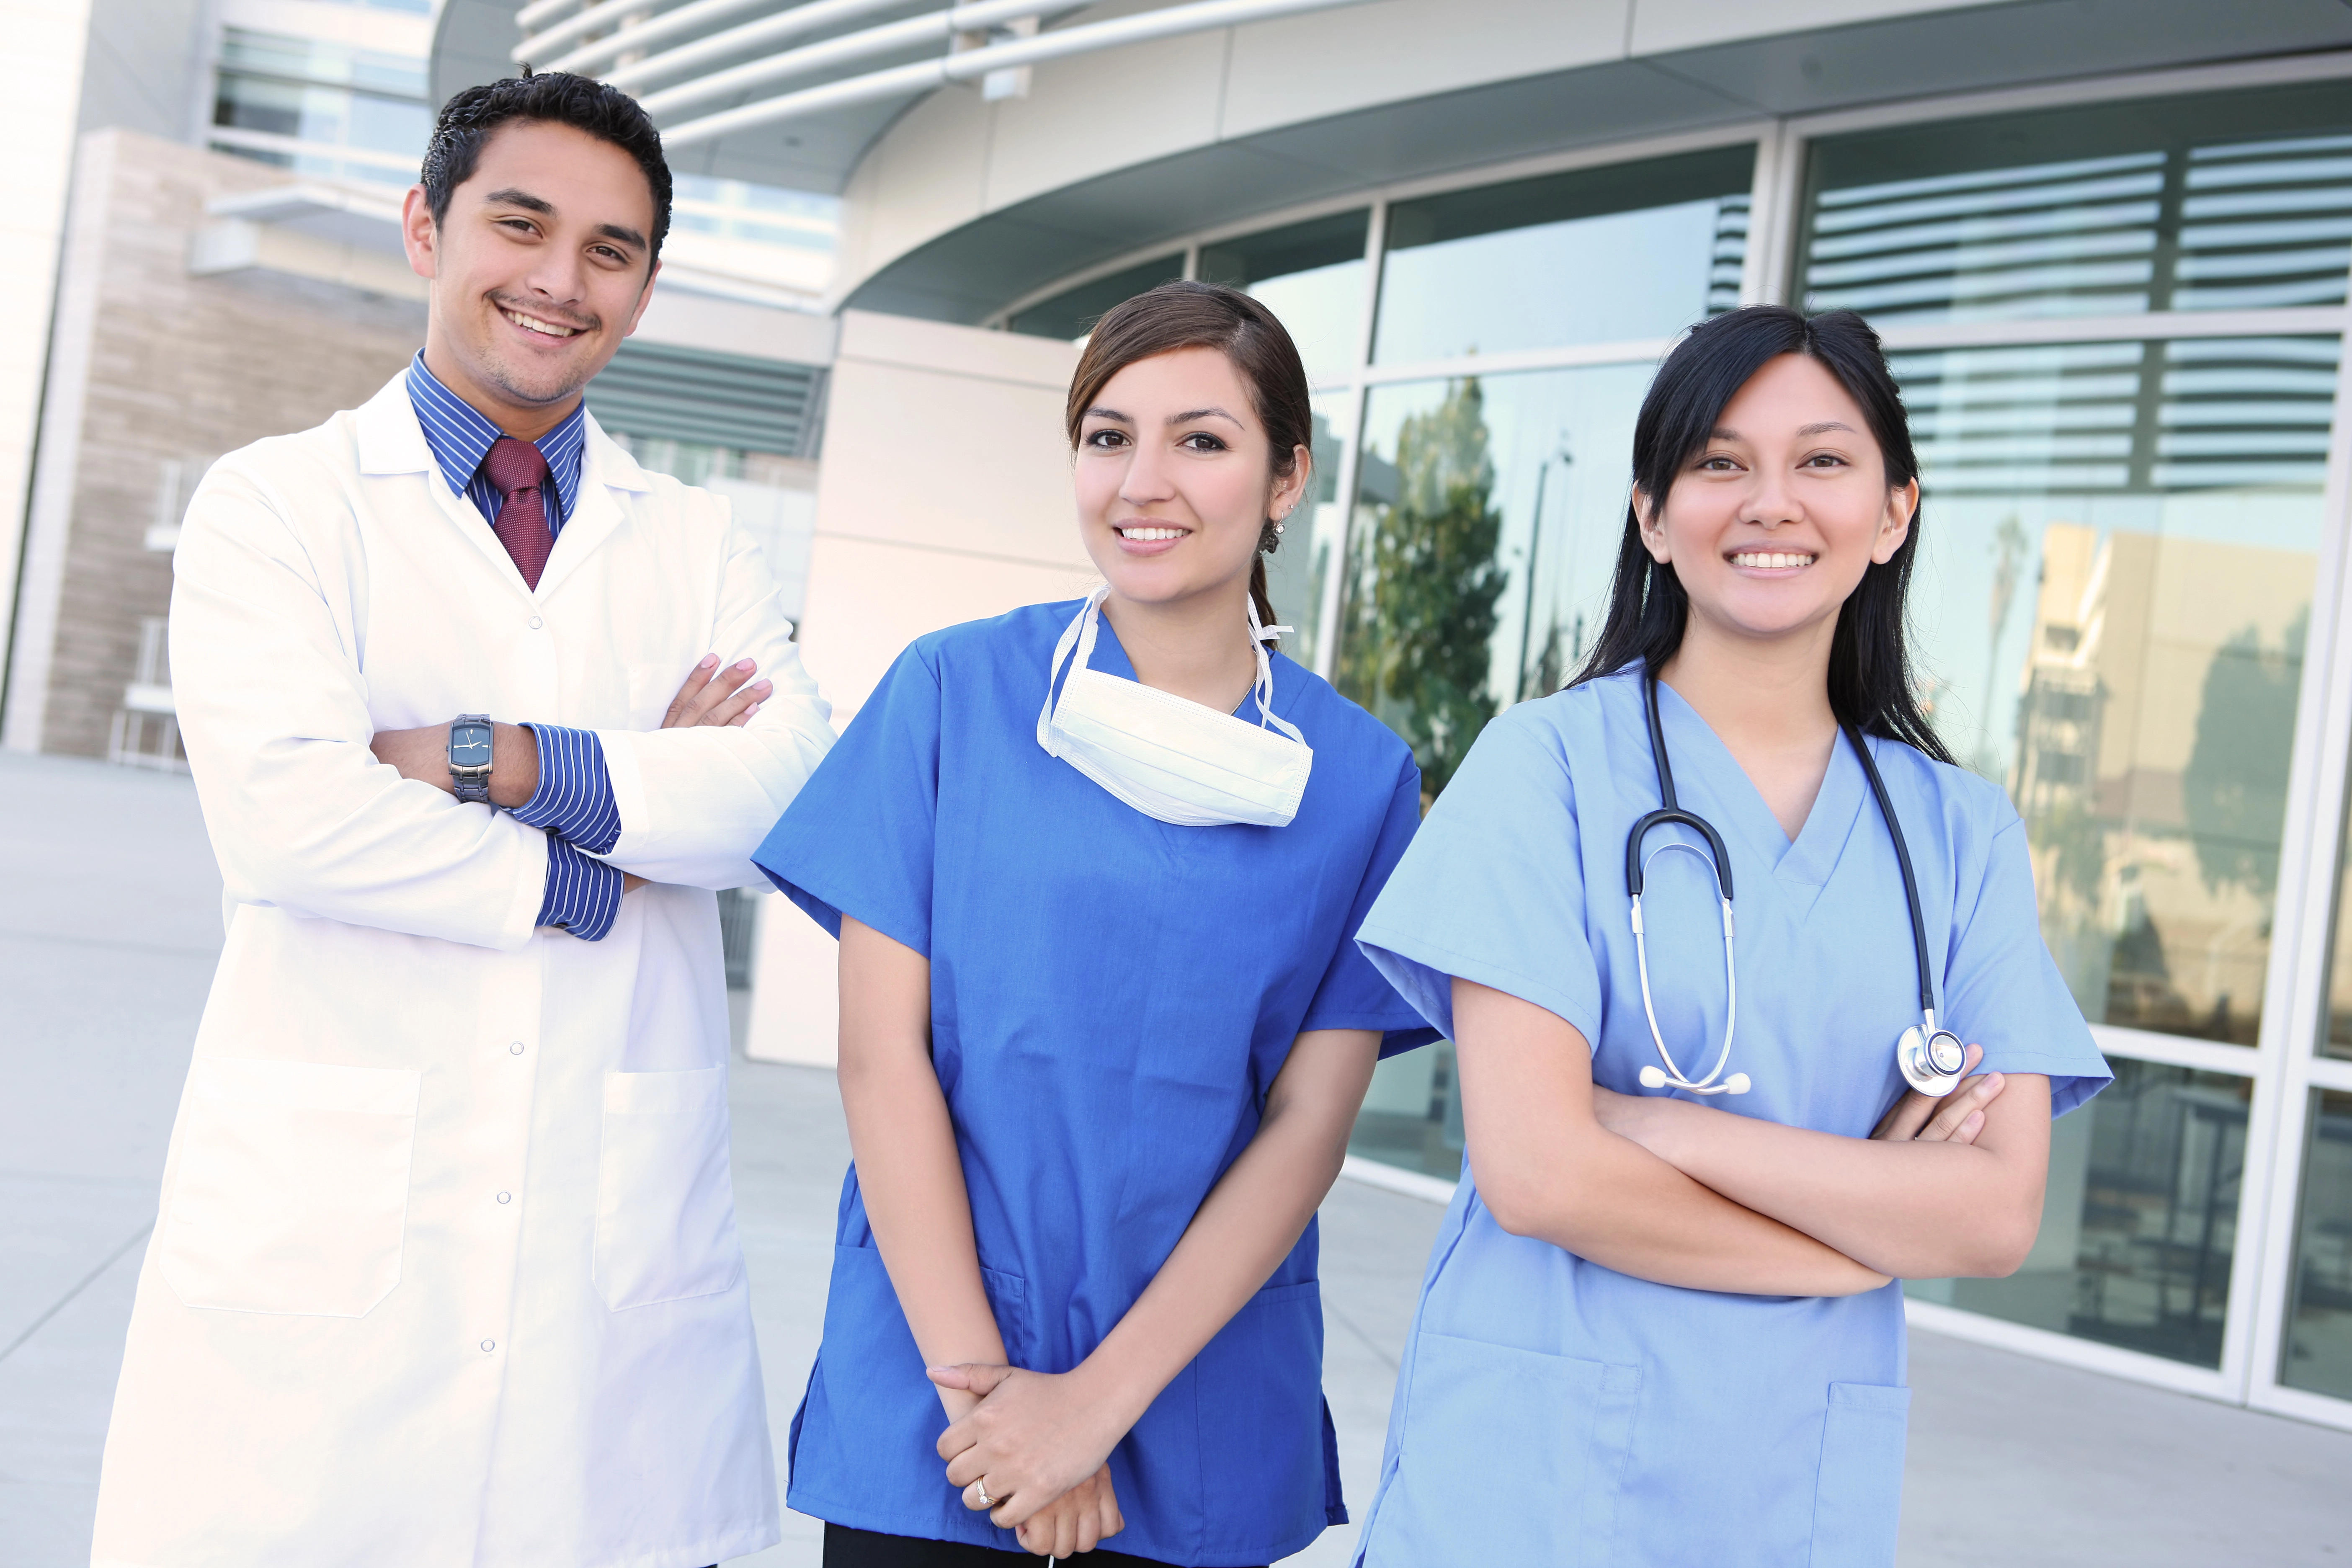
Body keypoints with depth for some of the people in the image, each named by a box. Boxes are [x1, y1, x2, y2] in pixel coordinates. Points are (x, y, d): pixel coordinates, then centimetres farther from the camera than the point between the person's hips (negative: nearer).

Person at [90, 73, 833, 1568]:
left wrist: (485, 758, -13)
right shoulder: (276, 504, 5)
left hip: (621, 1241, 2)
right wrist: (613, 861, -7)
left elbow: (796, 796, -5)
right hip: (324, 1218, -2)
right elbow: (286, 816, -12)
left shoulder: (700, 545, 14)